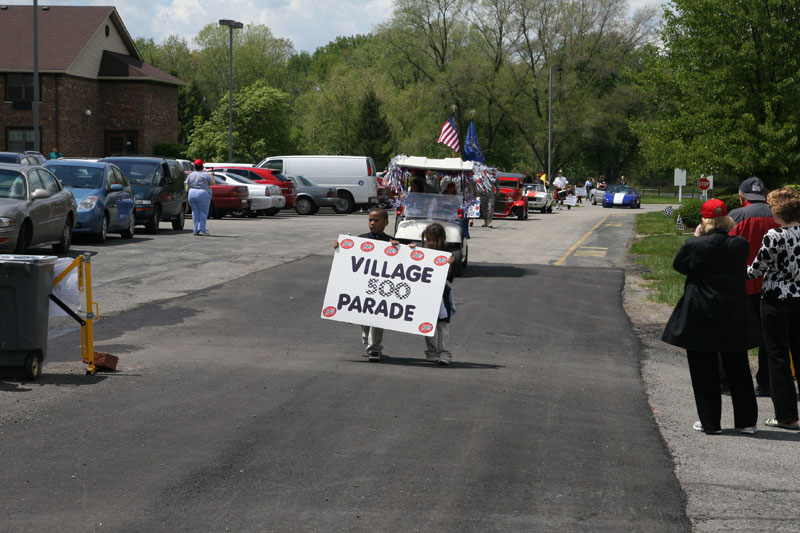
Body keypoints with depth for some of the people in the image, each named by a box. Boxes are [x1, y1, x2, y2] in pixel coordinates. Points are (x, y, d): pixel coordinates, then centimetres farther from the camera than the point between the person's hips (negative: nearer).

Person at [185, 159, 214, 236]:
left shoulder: (190, 175, 8)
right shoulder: (206, 175, -4)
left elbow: (187, 188, 7)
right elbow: (213, 183, 3)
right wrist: (212, 177, 20)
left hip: (192, 195, 4)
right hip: (203, 194, -4)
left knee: (195, 212, 9)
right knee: (203, 212, 0)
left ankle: (196, 230, 5)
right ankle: (202, 229, -7)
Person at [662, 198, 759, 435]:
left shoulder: (695, 245, -14)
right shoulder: (741, 245, -6)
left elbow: (679, 265, 2)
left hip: (700, 317, -3)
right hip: (734, 316, 3)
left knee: (703, 370, 6)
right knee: (738, 369, 13)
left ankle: (710, 421, 8)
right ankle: (746, 420, 17)